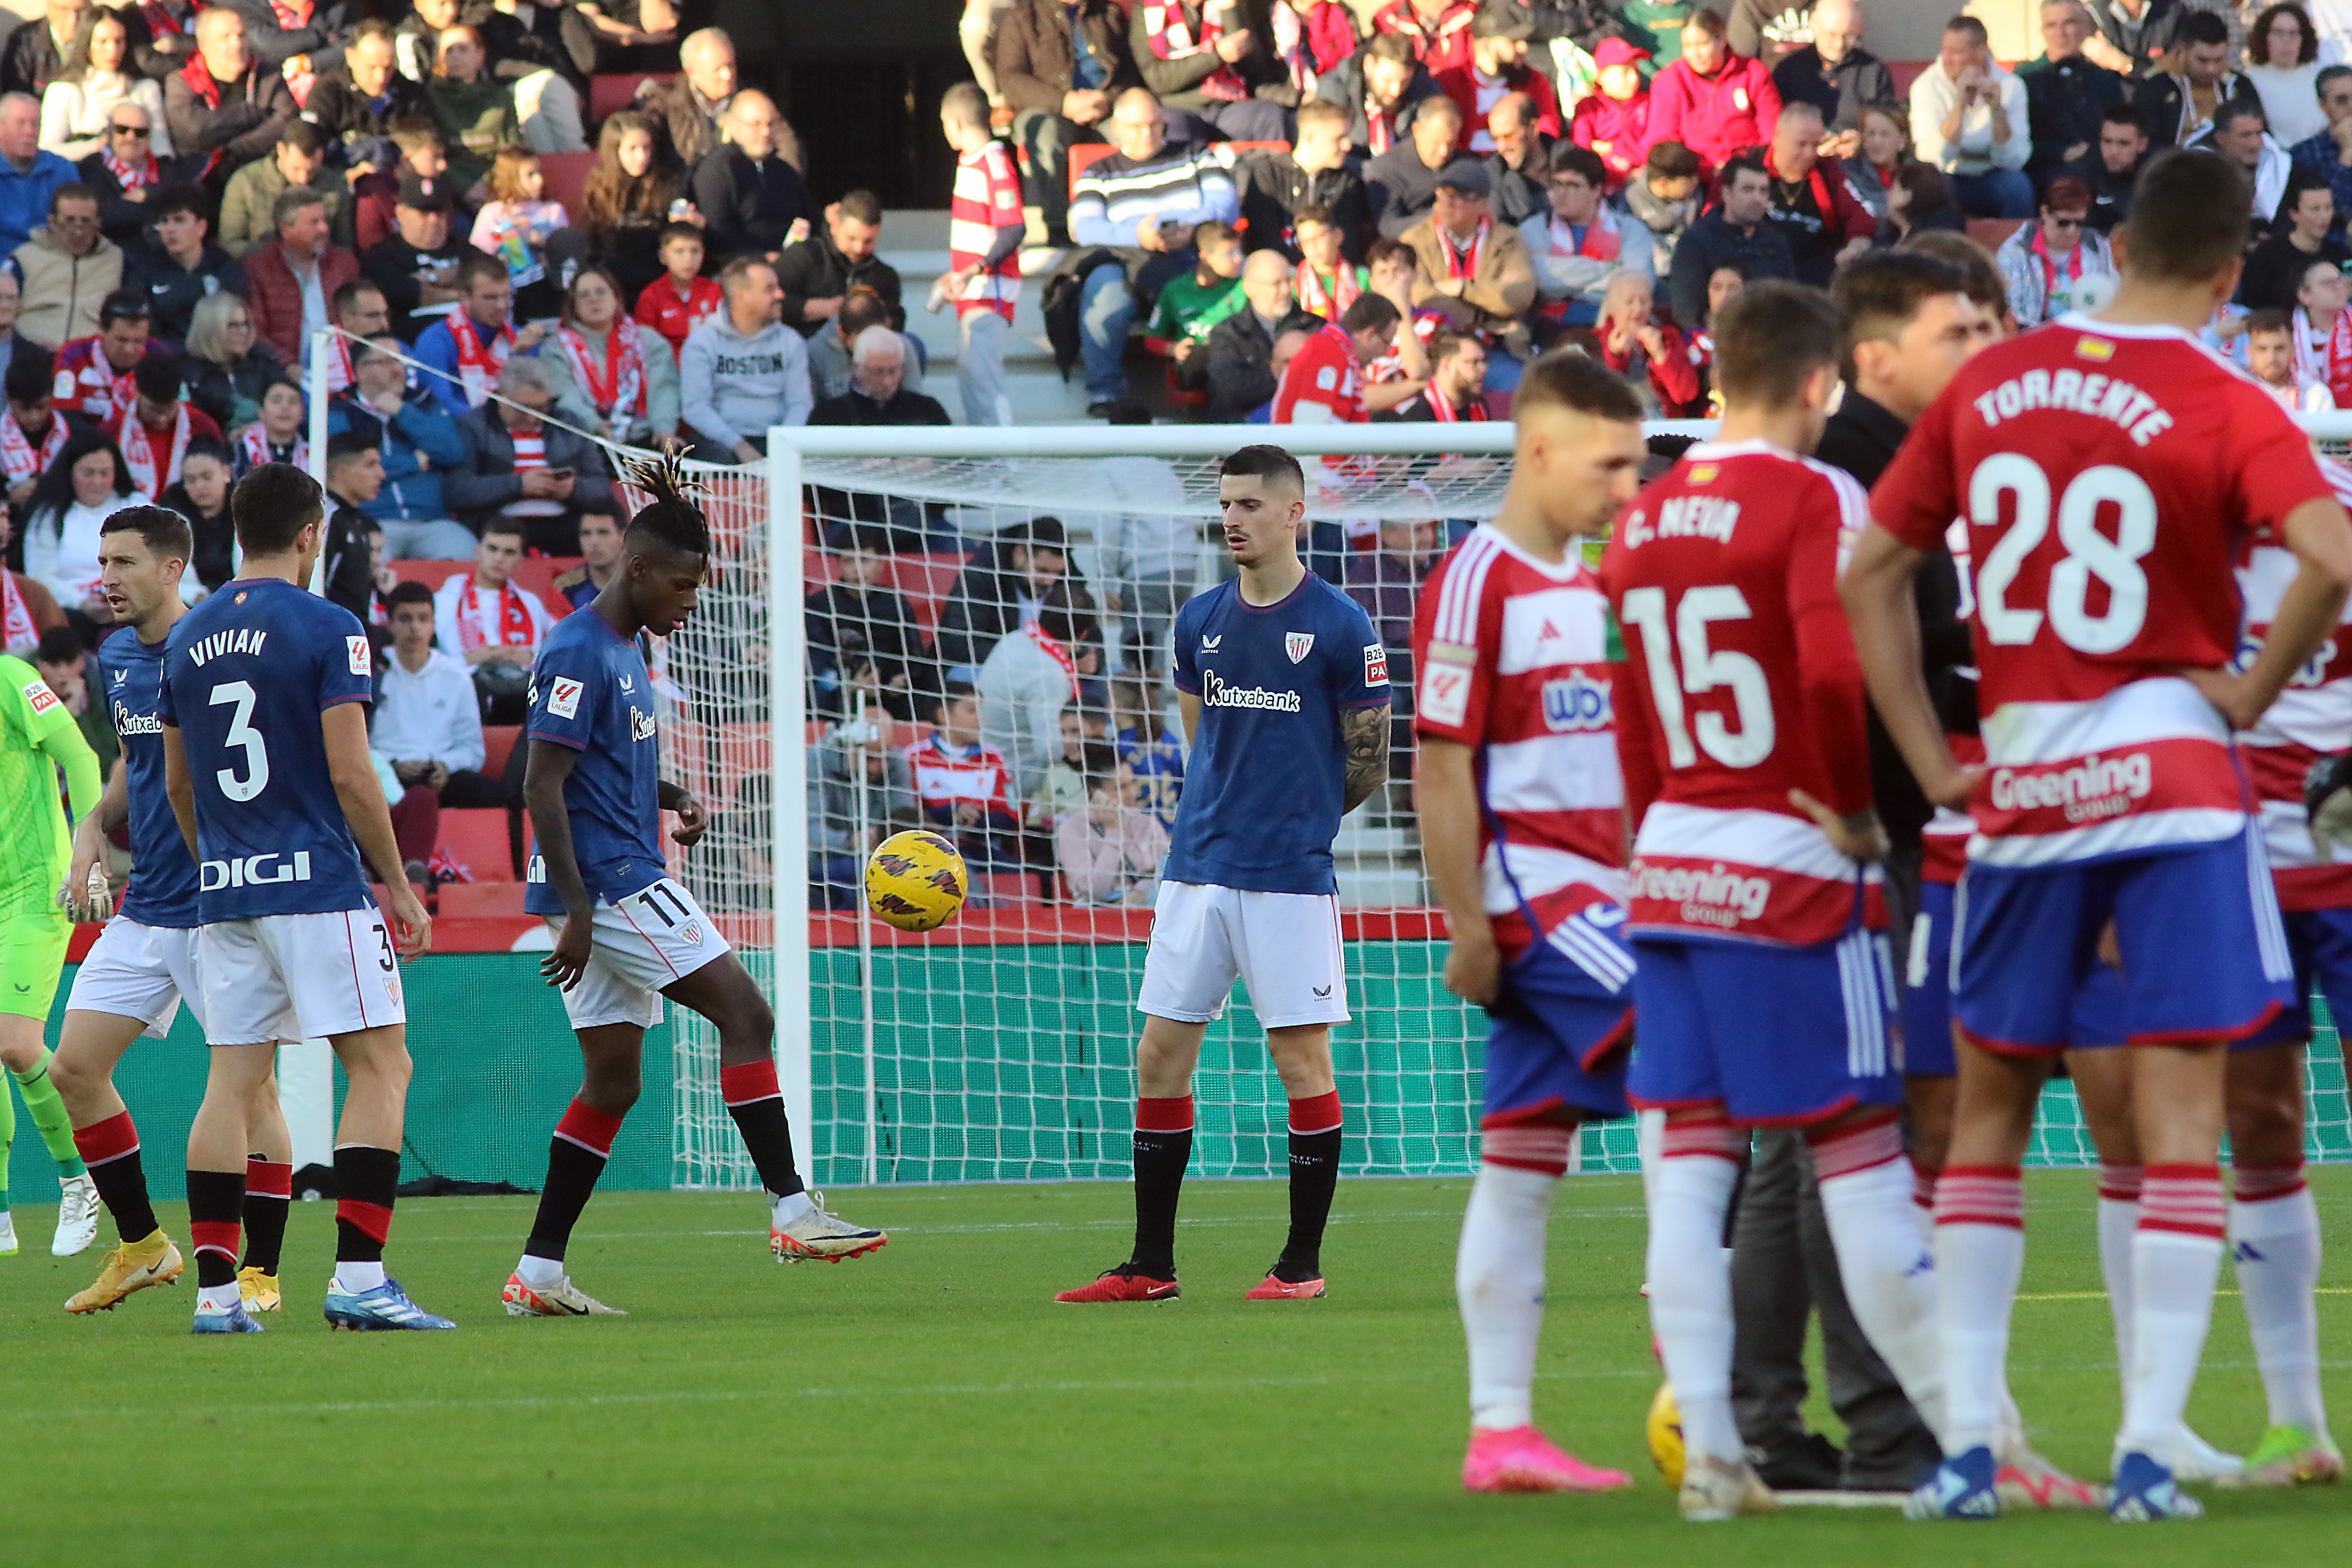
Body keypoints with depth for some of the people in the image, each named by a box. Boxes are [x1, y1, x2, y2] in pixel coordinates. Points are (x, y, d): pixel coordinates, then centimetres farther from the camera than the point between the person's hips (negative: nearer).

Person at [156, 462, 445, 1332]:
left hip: (224, 895, 6)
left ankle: (215, 1289, 2)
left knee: (232, 1081, 7)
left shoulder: (188, 639, 11)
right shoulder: (327, 630, -8)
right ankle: (359, 1278, -12)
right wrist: (400, 888, -4)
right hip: (319, 885, -6)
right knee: (381, 1066, -2)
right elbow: (350, 775, -12)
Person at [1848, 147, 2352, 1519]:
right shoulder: (2228, 412, -8)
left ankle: (1966, 1445, 8)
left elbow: (1872, 574, 10)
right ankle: (2149, 1451, -7)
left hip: (2018, 788, 4)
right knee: (2180, 1120, -1)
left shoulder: (1990, 384, 5)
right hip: (2172, 778, -3)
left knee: (1989, 1111, 14)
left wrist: (1935, 762, 9)